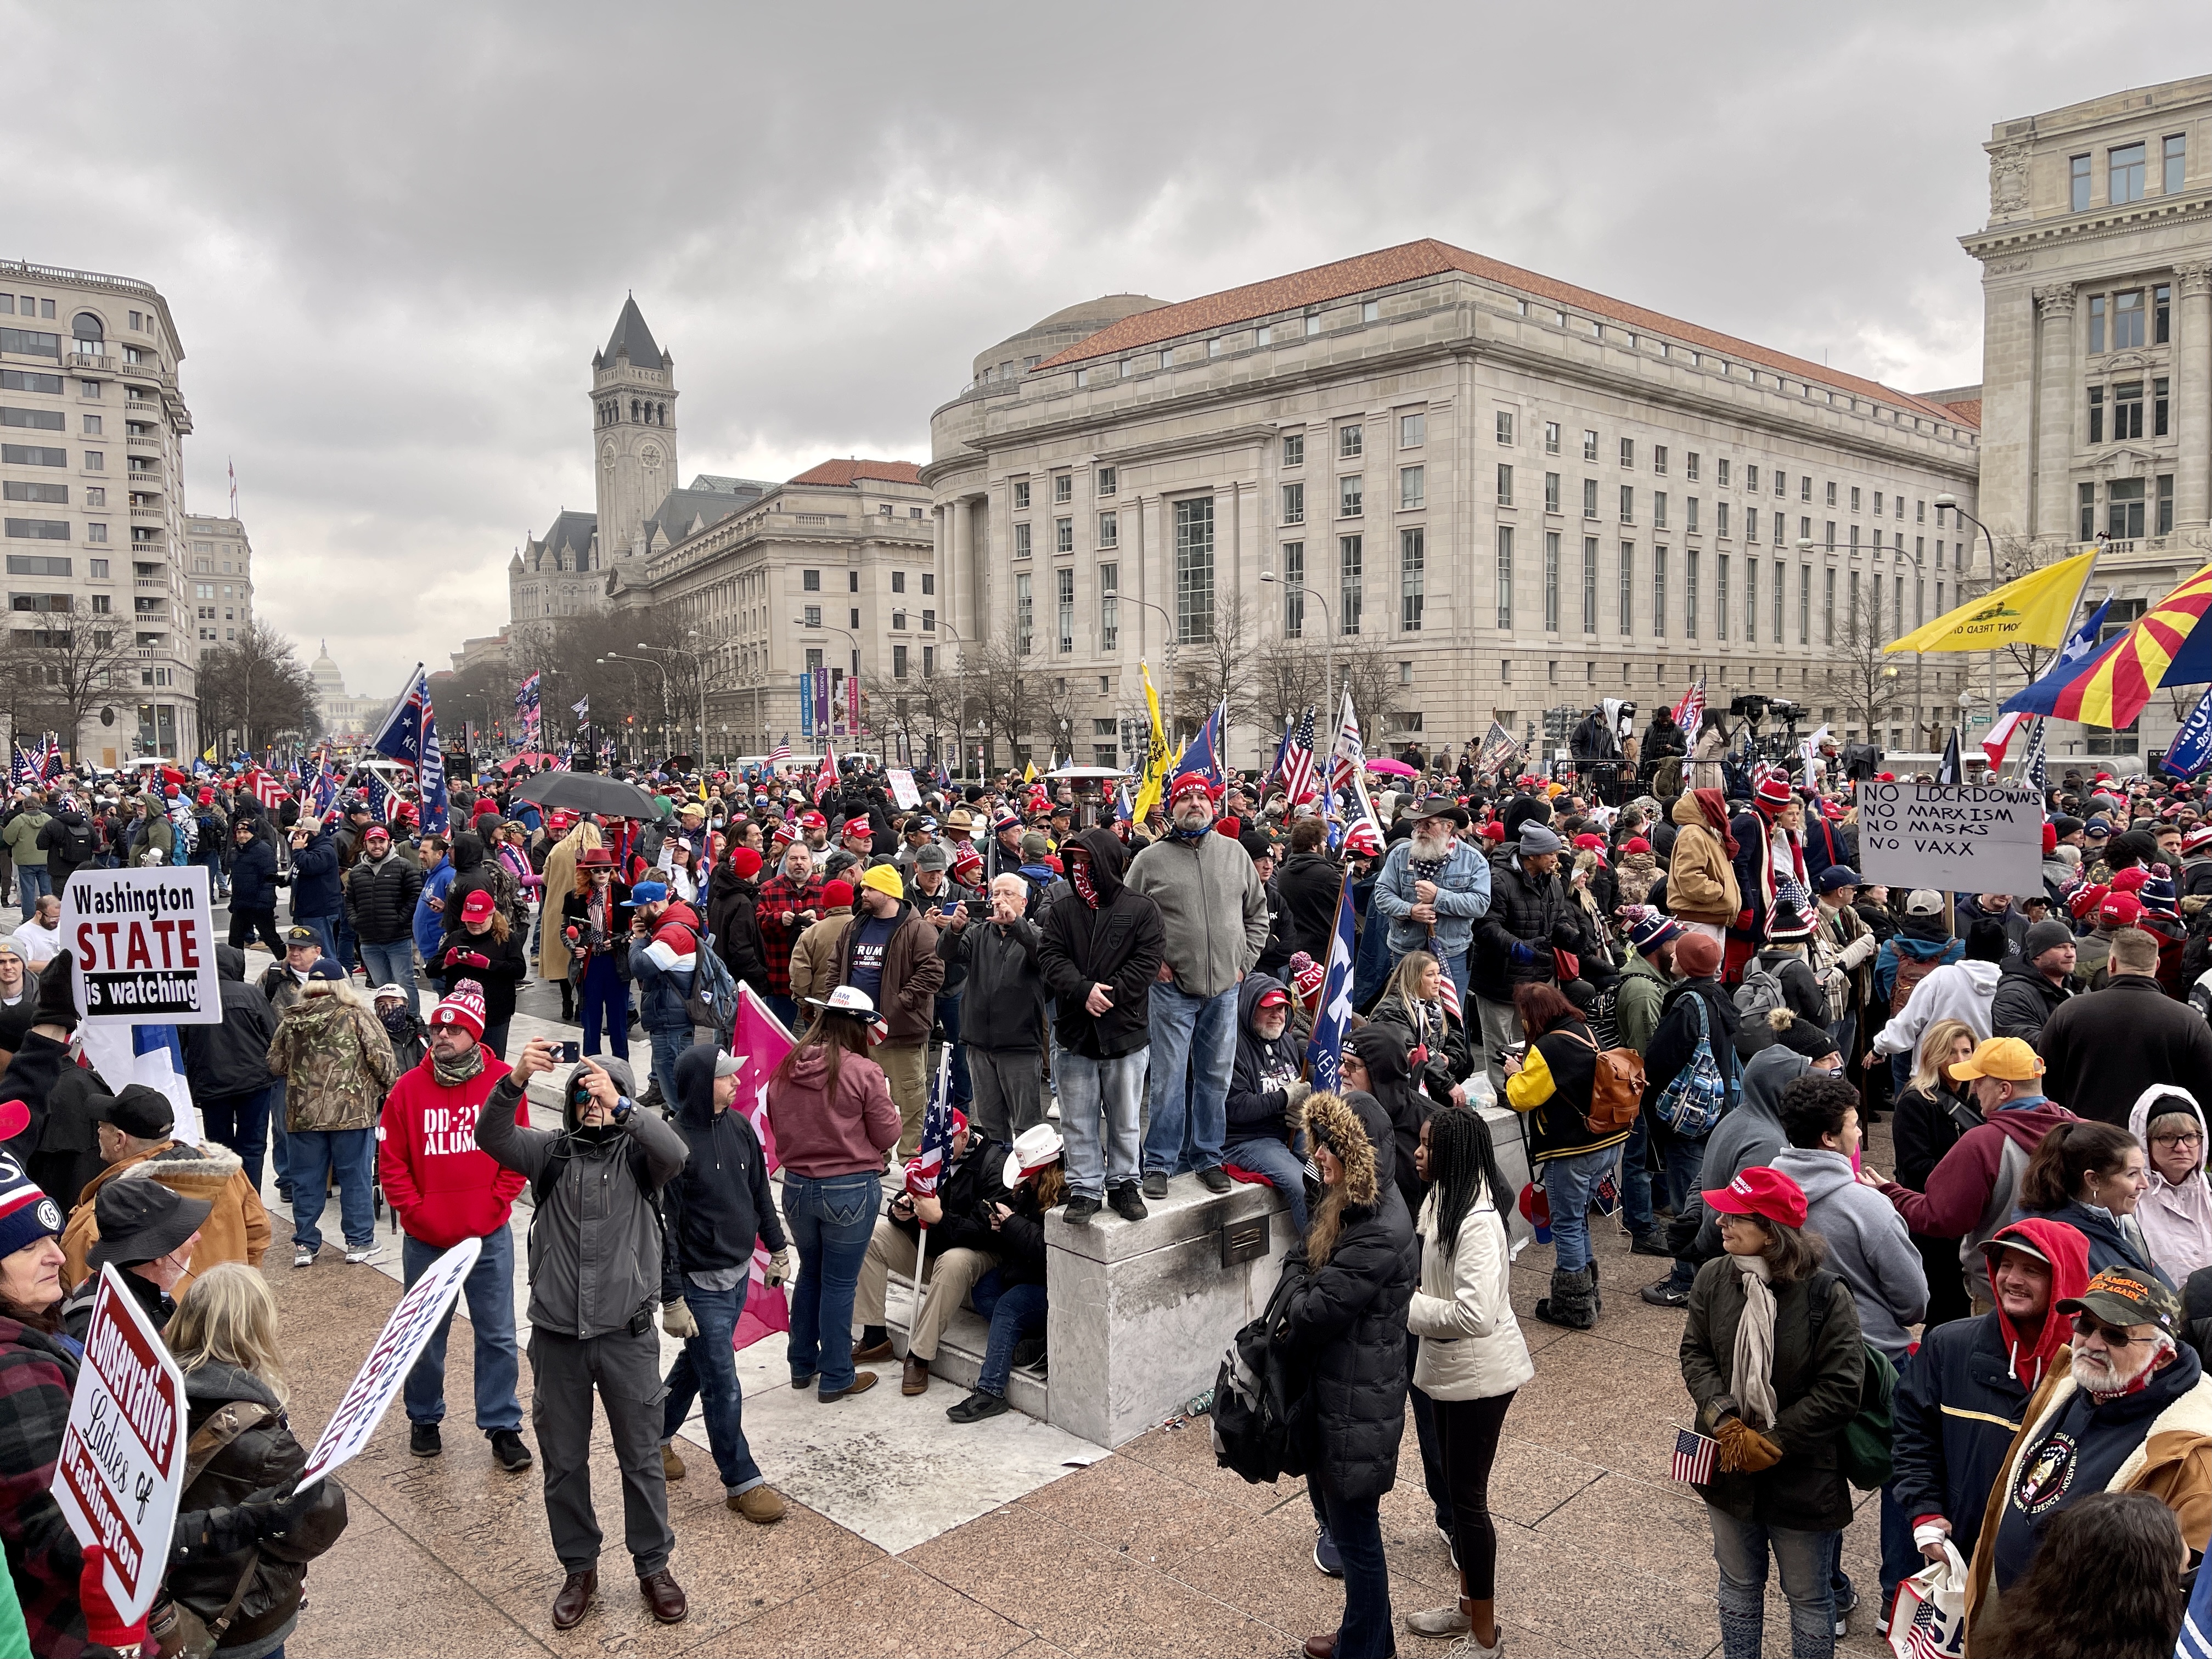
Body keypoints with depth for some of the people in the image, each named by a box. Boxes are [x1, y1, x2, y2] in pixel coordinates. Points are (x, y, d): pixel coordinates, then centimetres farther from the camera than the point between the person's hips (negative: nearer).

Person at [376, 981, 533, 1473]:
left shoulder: (502, 1081, -6)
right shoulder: (409, 1088, -5)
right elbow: (391, 1160, -1)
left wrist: (494, 1206, -8)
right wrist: (416, 1212, -8)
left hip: (489, 1236, 0)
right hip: (425, 1239, 1)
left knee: (498, 1335, 7)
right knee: (426, 1335, 15)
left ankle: (502, 1427, 18)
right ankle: (425, 1419, 34)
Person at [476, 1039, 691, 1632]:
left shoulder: (638, 1153, -3)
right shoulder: (552, 1151, 0)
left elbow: (675, 1153, -26)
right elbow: (492, 1137, -18)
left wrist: (622, 1105, -40)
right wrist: (515, 1081, -37)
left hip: (627, 1334, -1)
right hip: (557, 1336, 2)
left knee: (642, 1458, 10)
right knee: (563, 1461, 14)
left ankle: (654, 1566, 28)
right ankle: (579, 1570, 33)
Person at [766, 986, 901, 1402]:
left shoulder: (785, 1069, -2)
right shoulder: (864, 1073, -17)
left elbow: (777, 1127, 11)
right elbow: (887, 1137, -9)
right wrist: (887, 1108, 8)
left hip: (797, 1187, 5)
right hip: (851, 1191, -5)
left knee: (810, 1274, 23)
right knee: (839, 1284, 7)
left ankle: (802, 1364, 34)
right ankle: (836, 1378, 18)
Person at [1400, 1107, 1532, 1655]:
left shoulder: (1478, 1223, -28)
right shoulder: (1440, 1200, 1)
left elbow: (1475, 1316, -33)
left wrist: (1407, 1305, -23)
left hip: (1479, 1374, -9)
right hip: (1448, 1369, 9)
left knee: (1468, 1496, 4)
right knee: (1457, 1487, 21)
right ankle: (1469, 1607, 39)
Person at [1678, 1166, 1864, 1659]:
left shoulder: (1827, 1295, -21)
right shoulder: (1713, 1277, -10)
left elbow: (1839, 1391, -19)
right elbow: (1695, 1354, -5)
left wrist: (1773, 1443, -18)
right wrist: (1726, 1423, -20)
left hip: (1802, 1479, -3)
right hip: (1730, 1469, 3)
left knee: (1808, 1596, 18)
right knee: (1739, 1585, 23)